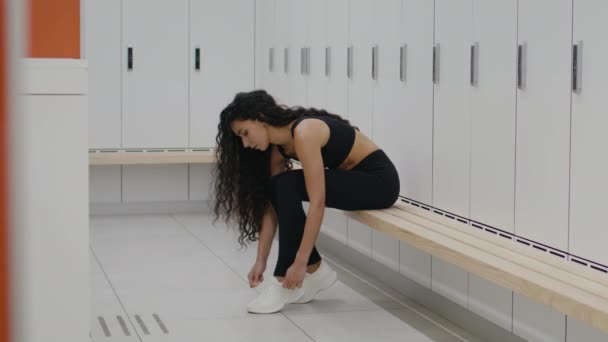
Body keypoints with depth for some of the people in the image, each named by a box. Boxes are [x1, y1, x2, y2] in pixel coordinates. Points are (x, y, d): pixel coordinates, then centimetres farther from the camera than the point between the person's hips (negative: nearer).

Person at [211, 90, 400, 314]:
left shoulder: (304, 133, -26)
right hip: (353, 178, 9)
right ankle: (316, 270, 3)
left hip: (378, 179, -9)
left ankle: (284, 282, -14)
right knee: (277, 189, -6)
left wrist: (300, 262, -30)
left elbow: (317, 203, -31)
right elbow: (271, 204, 2)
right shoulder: (278, 146, 0)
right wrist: (261, 260, -3)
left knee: (288, 186, -22)